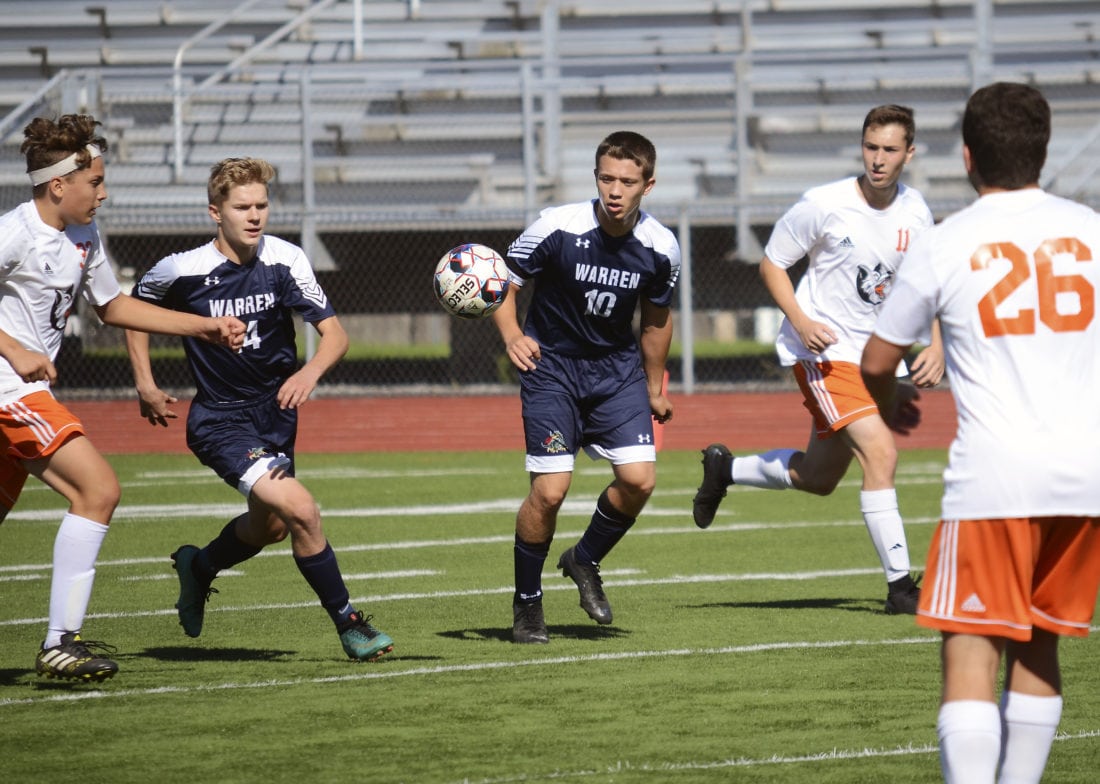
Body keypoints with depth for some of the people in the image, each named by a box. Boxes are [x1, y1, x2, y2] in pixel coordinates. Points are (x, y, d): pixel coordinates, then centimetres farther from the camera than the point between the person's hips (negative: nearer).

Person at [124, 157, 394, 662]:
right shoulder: (182, 271, -14)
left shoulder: (284, 260, -10)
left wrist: (310, 371, -32)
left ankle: (199, 567, 55)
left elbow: (334, 333, -11)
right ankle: (348, 625, -7)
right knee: (300, 510, -22)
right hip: (220, 420, -5)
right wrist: (145, 384, 3)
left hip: (277, 410, 5)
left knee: (269, 524, 23)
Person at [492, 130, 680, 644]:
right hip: (552, 365, -3)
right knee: (549, 489, -13)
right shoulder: (558, 228, -19)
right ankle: (526, 602, 9)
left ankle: (585, 562, 17)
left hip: (617, 369, 3)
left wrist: (654, 389, 19)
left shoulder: (660, 248, -9)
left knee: (638, 479, -13)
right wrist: (512, 334, -28)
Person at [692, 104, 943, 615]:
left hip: (867, 353, 7)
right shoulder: (824, 205, -16)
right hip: (821, 349, -7)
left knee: (818, 478, 16)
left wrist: (935, 346, -3)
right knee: (880, 452, -22)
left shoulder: (915, 213, 0)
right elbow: (772, 263, -6)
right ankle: (900, 586, -19)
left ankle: (725, 469, 42)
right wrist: (801, 320, -21)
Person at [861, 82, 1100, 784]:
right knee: (1038, 645, 18)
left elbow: (877, 362, 12)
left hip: (995, 475, -4)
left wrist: (891, 407, 34)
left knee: (971, 652, -6)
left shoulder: (945, 246, 0)